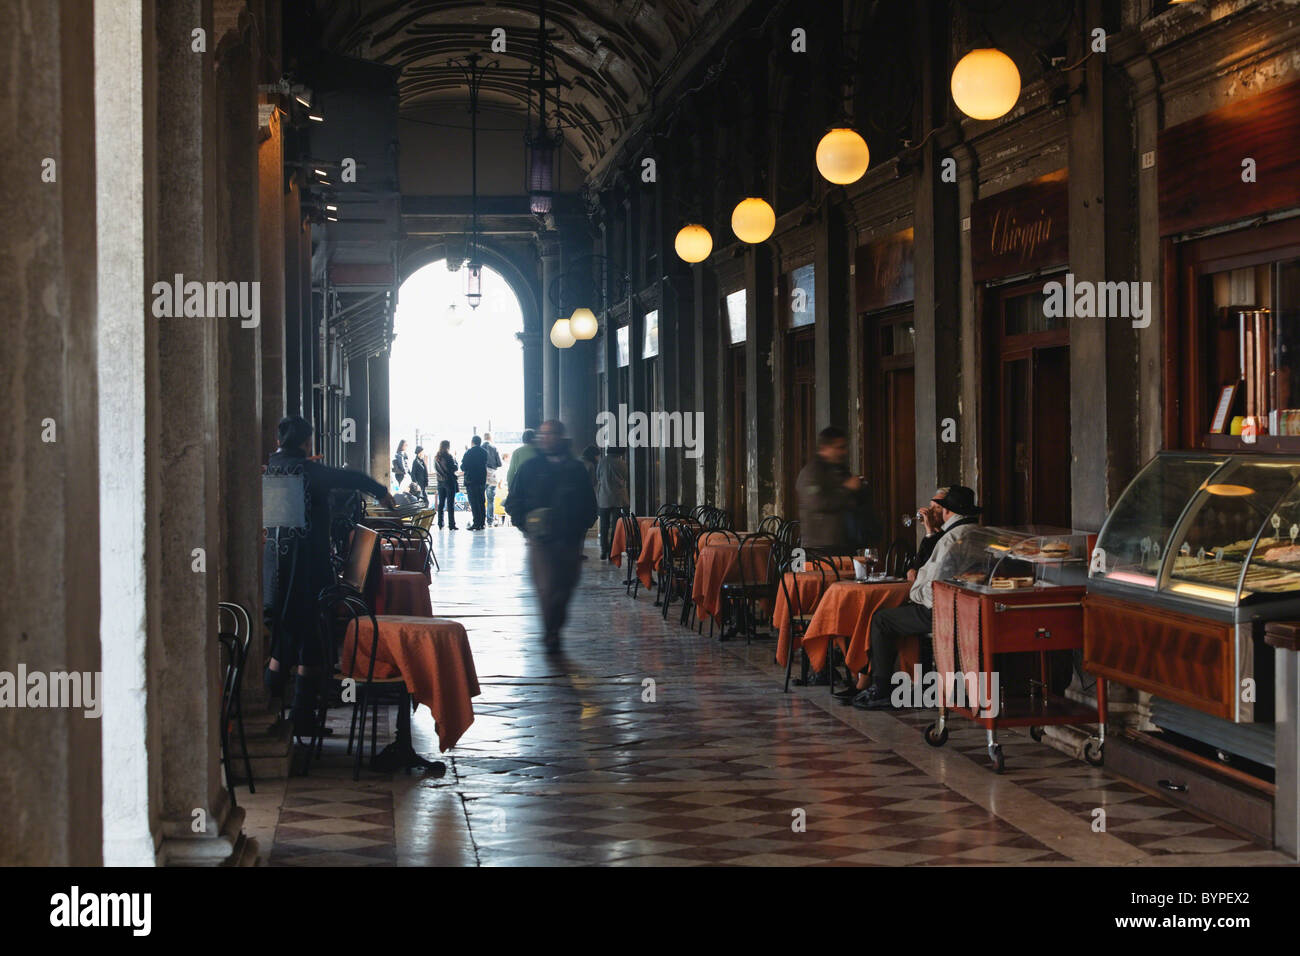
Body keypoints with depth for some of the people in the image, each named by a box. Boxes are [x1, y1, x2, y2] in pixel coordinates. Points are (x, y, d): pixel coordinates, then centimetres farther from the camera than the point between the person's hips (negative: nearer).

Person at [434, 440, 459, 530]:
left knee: (441, 503, 12)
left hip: (440, 482, 6)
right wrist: (455, 460, 3)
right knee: (450, 503, -3)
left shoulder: (436, 458, 4)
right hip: (449, 481, -6)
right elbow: (455, 468, -11)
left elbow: (435, 469, 12)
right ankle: (452, 524, -3)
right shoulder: (448, 457, -15)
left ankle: (440, 523, 11)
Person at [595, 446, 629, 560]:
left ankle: (604, 552, 10)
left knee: (604, 526, 11)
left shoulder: (602, 462, -4)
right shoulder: (621, 463, -9)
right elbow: (626, 478, 5)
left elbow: (597, 478, 7)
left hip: (604, 499, 2)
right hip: (618, 499, -2)